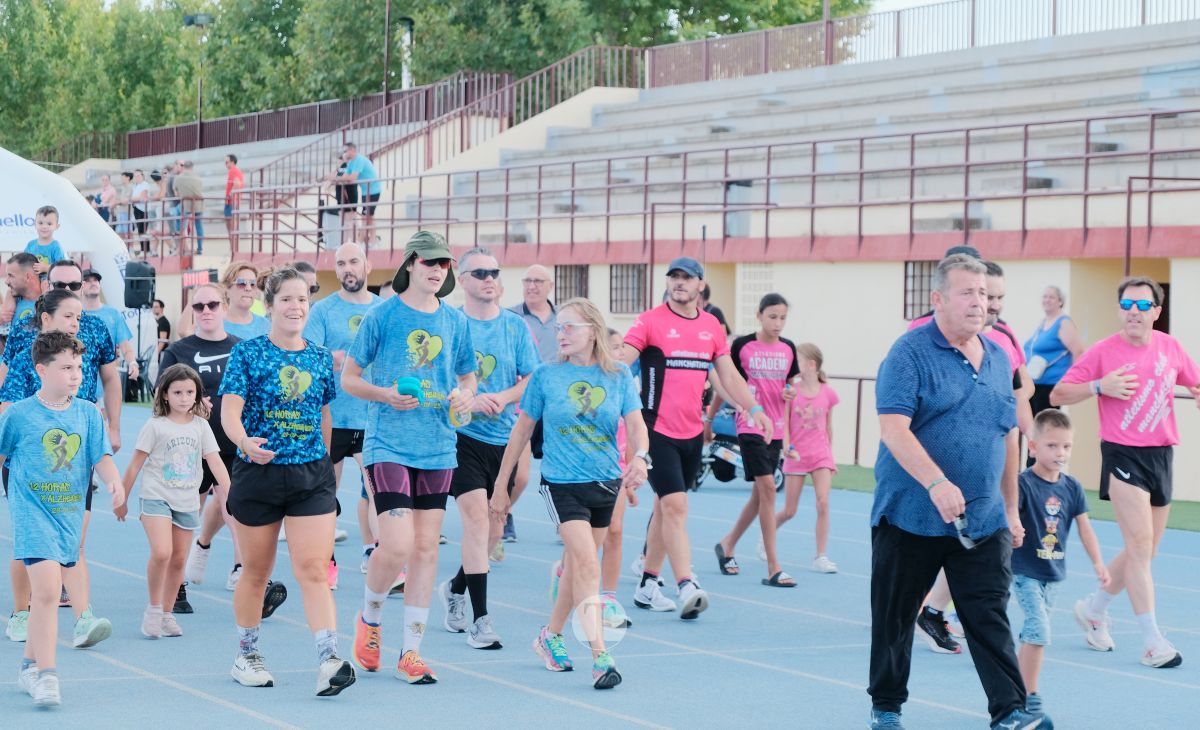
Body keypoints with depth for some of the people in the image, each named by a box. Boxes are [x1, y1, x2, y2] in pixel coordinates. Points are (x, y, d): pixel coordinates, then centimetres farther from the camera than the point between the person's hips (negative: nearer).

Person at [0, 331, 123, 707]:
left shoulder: (89, 413, 4)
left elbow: (102, 456, 1)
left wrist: (113, 479, -18)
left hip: (70, 513, 4)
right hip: (32, 512, -4)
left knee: (46, 592, 14)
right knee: (47, 590, -16)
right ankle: (45, 674, -13)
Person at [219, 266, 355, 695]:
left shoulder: (321, 360, 8)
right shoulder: (248, 353, -2)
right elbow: (230, 409, -12)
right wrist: (245, 441, -31)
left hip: (312, 475, 2)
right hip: (257, 473, -2)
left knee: (313, 570, -10)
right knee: (256, 571, 10)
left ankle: (328, 660, -17)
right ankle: (246, 655, 28)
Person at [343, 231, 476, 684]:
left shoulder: (455, 321, 9)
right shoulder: (383, 316, -3)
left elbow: (467, 375, 20)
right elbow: (348, 378, 2)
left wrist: (466, 394, -3)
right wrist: (386, 395, -15)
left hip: (438, 448, 4)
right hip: (389, 445, -4)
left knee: (426, 547, 5)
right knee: (398, 547, -14)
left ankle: (411, 652, 14)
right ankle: (369, 619, 16)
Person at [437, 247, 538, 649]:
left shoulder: (515, 326, 6)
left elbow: (532, 380, 4)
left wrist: (504, 397, -15)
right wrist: (468, 400, -19)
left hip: (505, 437, 4)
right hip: (462, 435, -4)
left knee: (493, 530, 11)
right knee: (477, 520, -14)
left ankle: (456, 588, 37)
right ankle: (479, 618, -10)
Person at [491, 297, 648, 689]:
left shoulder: (618, 375, 1)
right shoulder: (546, 375, -2)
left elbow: (635, 424, -6)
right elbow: (521, 431, 4)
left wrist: (639, 457, -29)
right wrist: (500, 487, 5)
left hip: (606, 482, 3)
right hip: (562, 483, -3)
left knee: (576, 564, 14)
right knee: (587, 565, -16)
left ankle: (551, 635, 35)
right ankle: (600, 656, -19)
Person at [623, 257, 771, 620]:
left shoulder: (712, 326, 9)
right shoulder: (650, 321, -6)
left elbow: (729, 375, 13)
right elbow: (620, 362, -13)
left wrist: (754, 408, 1)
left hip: (692, 433, 6)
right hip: (659, 431, -6)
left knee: (665, 508, 12)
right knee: (675, 506, -15)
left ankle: (647, 587, 21)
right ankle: (687, 589, -21)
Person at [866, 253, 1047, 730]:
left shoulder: (998, 359, 11)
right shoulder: (910, 354, -10)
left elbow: (1008, 436, 19)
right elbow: (893, 429, -21)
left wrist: (1011, 508, 18)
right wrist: (937, 483, -32)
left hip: (984, 521, 4)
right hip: (910, 516, -4)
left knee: (990, 616, -1)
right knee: (894, 615, 8)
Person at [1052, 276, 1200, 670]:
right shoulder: (1103, 352, -7)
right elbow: (1058, 395, -6)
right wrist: (1099, 386, -20)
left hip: (1161, 455, 5)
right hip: (1123, 456, -5)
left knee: (1144, 552, 11)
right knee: (1140, 546, -12)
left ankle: (1093, 608, 32)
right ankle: (1152, 641, -9)